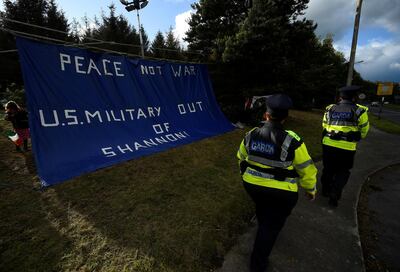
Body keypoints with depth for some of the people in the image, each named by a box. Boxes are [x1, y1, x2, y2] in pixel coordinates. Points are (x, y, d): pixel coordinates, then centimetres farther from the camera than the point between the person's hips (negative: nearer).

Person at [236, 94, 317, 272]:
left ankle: (264, 229, 61)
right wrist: (310, 189, 9)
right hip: (281, 192, -4)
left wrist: (245, 173, 29)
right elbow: (306, 169, -10)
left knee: (262, 210, 33)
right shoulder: (291, 141, -20)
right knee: (271, 225, 14)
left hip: (252, 184, 5)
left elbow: (241, 158, 9)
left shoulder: (251, 135, -8)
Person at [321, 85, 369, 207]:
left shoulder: (330, 109, 5)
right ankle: (334, 196, 8)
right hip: (347, 147, -3)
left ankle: (326, 190, 35)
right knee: (342, 172, 12)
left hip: (328, 144, 3)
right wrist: (356, 138, 27)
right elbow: (364, 130, 7)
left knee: (328, 168, 19)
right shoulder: (359, 110, -2)